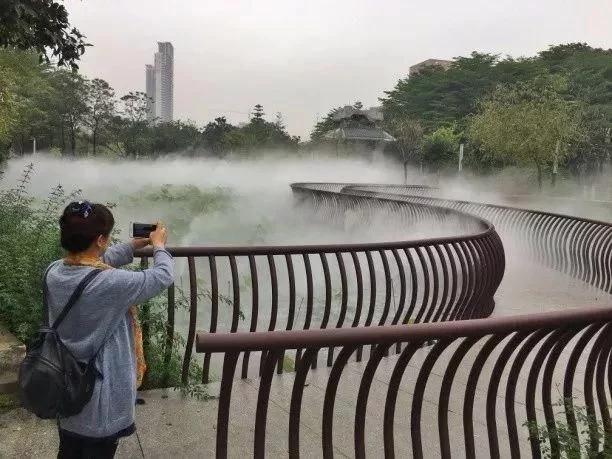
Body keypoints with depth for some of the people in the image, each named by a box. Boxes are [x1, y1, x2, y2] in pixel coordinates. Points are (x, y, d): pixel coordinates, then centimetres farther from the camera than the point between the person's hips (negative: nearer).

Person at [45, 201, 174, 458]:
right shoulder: (110, 283, -31)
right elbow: (163, 277, -17)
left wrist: (135, 244, 15)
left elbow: (97, 262, 10)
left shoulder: (53, 272, -9)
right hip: (100, 397, -7)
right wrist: (158, 245, 2)